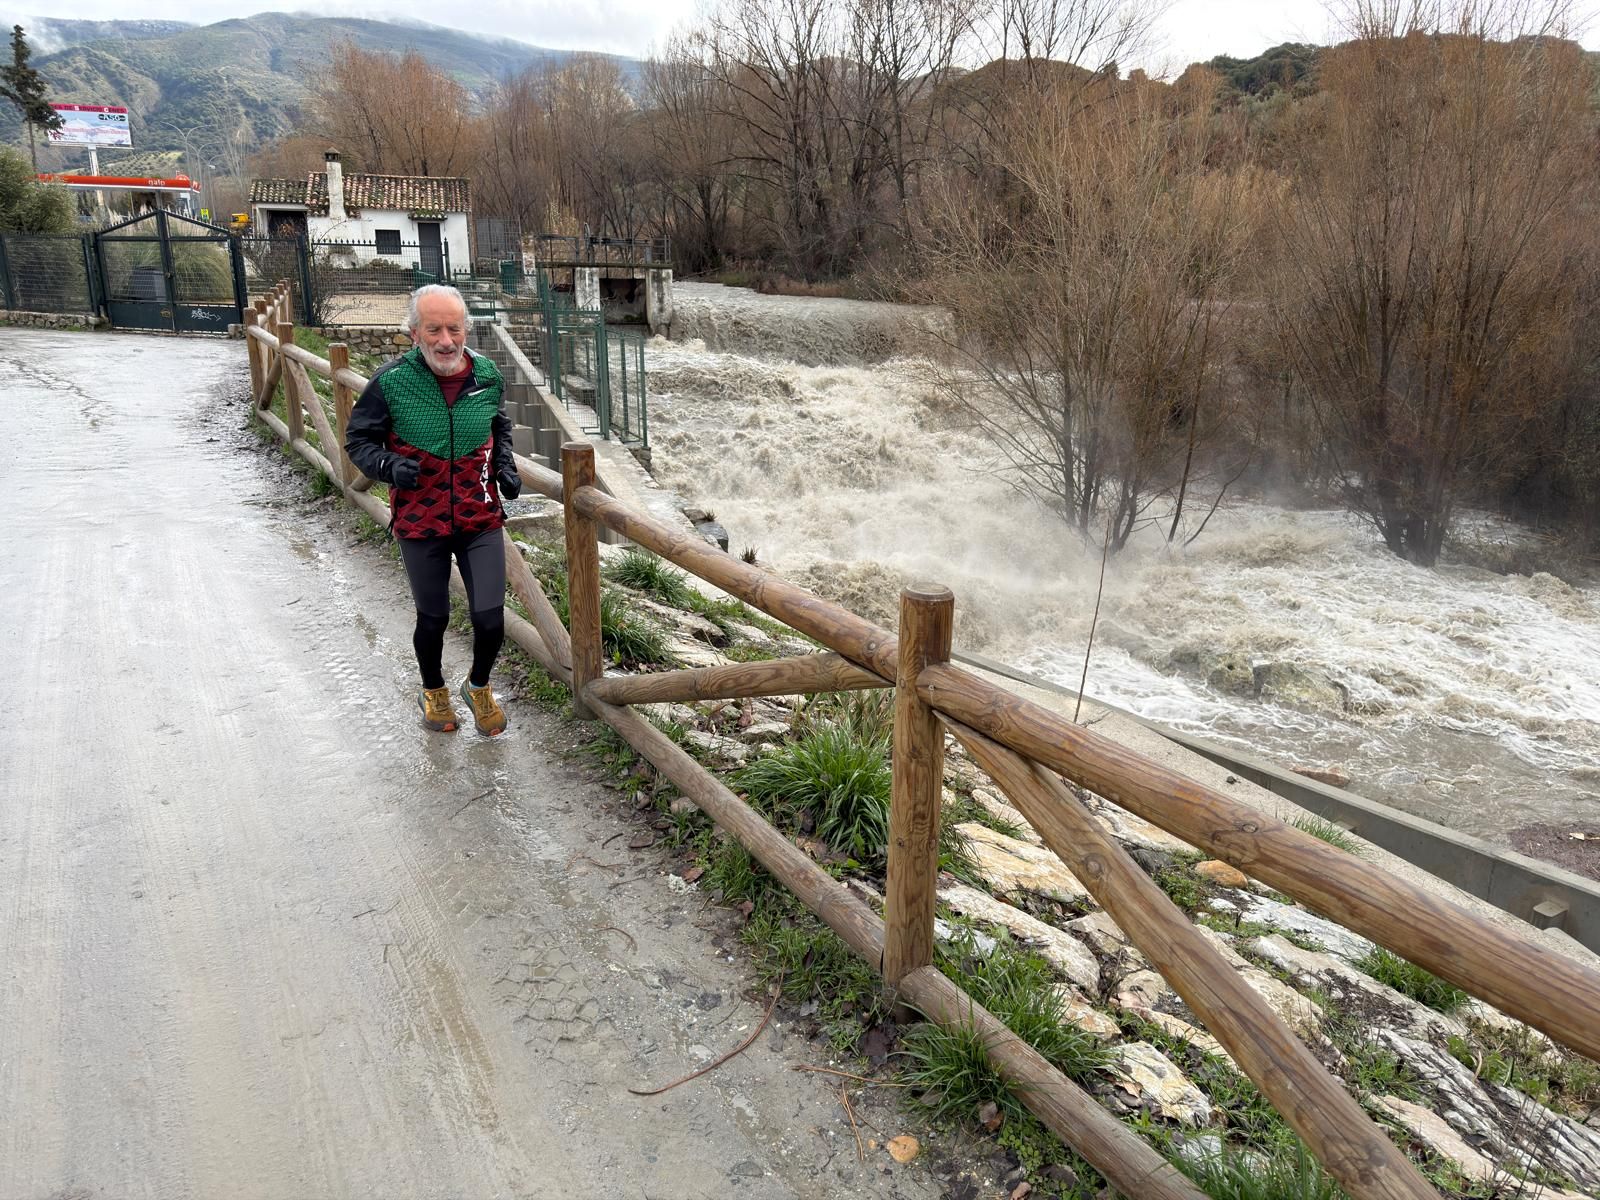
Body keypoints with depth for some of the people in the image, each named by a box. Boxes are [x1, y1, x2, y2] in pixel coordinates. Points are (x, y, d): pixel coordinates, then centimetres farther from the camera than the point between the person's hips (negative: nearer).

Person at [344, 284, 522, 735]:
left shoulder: (487, 376, -4)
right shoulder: (392, 380, -14)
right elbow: (358, 439, -1)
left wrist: (505, 465, 0)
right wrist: (388, 465, -21)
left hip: (481, 520, 2)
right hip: (420, 525, -1)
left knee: (490, 619, -2)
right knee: (433, 619, 15)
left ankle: (479, 686, 31)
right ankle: (434, 691, 45)